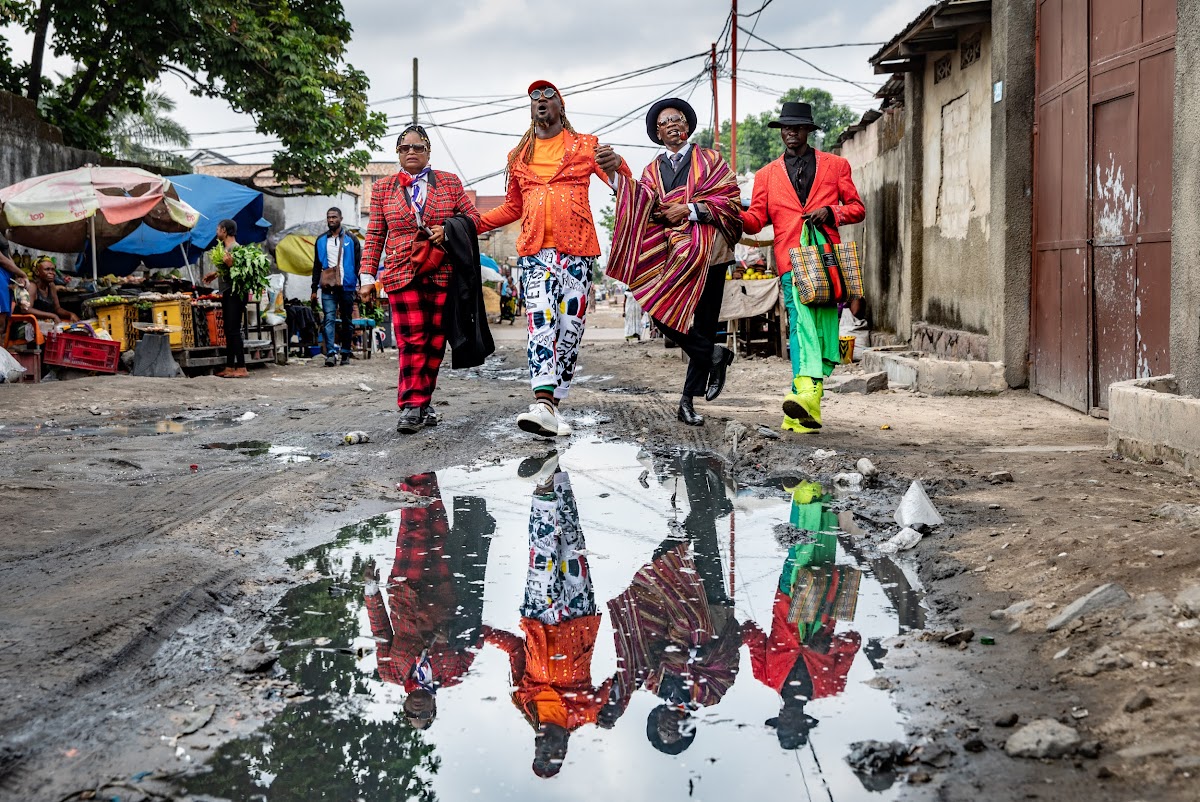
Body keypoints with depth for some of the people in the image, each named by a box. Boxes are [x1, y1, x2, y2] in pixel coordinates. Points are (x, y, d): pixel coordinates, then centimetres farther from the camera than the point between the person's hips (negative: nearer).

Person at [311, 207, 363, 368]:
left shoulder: (351, 239, 6)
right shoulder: (321, 240, 12)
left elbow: (358, 263, 4)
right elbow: (317, 266, 14)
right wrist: (314, 289, 9)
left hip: (346, 286, -1)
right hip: (327, 287, 1)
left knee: (346, 320, 5)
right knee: (329, 319, -10)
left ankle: (346, 353, 11)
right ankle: (331, 353, -17)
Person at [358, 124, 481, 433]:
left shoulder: (449, 182, 11)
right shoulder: (383, 188, 12)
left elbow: (473, 216, 12)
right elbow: (375, 236, 11)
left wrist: (448, 229, -7)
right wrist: (368, 275, 4)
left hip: (442, 273, 1)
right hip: (402, 274, -1)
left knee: (435, 341, 3)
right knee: (411, 340, -10)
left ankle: (422, 401, 13)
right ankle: (412, 406, -10)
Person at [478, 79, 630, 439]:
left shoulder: (586, 146, 11)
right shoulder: (518, 156, 20)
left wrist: (616, 165, -19)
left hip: (578, 249, -1)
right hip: (535, 249, 1)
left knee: (570, 327, -4)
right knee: (541, 320, -18)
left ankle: (553, 405, 2)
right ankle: (543, 405, -29)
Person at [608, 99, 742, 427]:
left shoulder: (710, 160, 11)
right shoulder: (652, 171, 20)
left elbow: (731, 201, 0)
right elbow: (642, 206, 4)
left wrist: (690, 209, -10)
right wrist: (618, 178, -13)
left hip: (706, 253, -2)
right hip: (669, 252, 2)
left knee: (702, 323, -3)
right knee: (663, 312, -20)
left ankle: (688, 400, 5)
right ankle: (713, 354, 2)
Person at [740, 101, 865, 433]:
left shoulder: (836, 165, 18)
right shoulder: (766, 175, 21)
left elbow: (857, 208, 17)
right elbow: (756, 219, 11)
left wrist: (830, 212, -3)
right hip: (791, 262, -1)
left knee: (824, 333, -4)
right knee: (801, 322, -22)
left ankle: (800, 411, 1)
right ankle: (807, 396, -38)